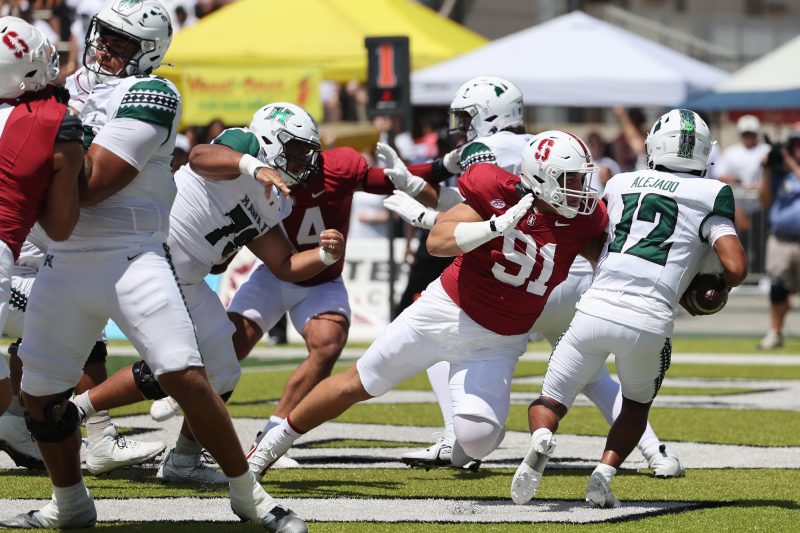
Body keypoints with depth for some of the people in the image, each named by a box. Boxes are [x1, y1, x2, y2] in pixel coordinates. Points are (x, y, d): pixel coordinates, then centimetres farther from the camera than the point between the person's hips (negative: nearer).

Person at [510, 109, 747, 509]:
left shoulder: (621, 184, 16)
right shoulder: (711, 196, 6)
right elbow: (735, 267, -4)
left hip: (596, 308, 1)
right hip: (649, 322, -1)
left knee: (549, 403, 15)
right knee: (637, 404, 28)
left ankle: (542, 440, -20)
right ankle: (604, 475, 4)